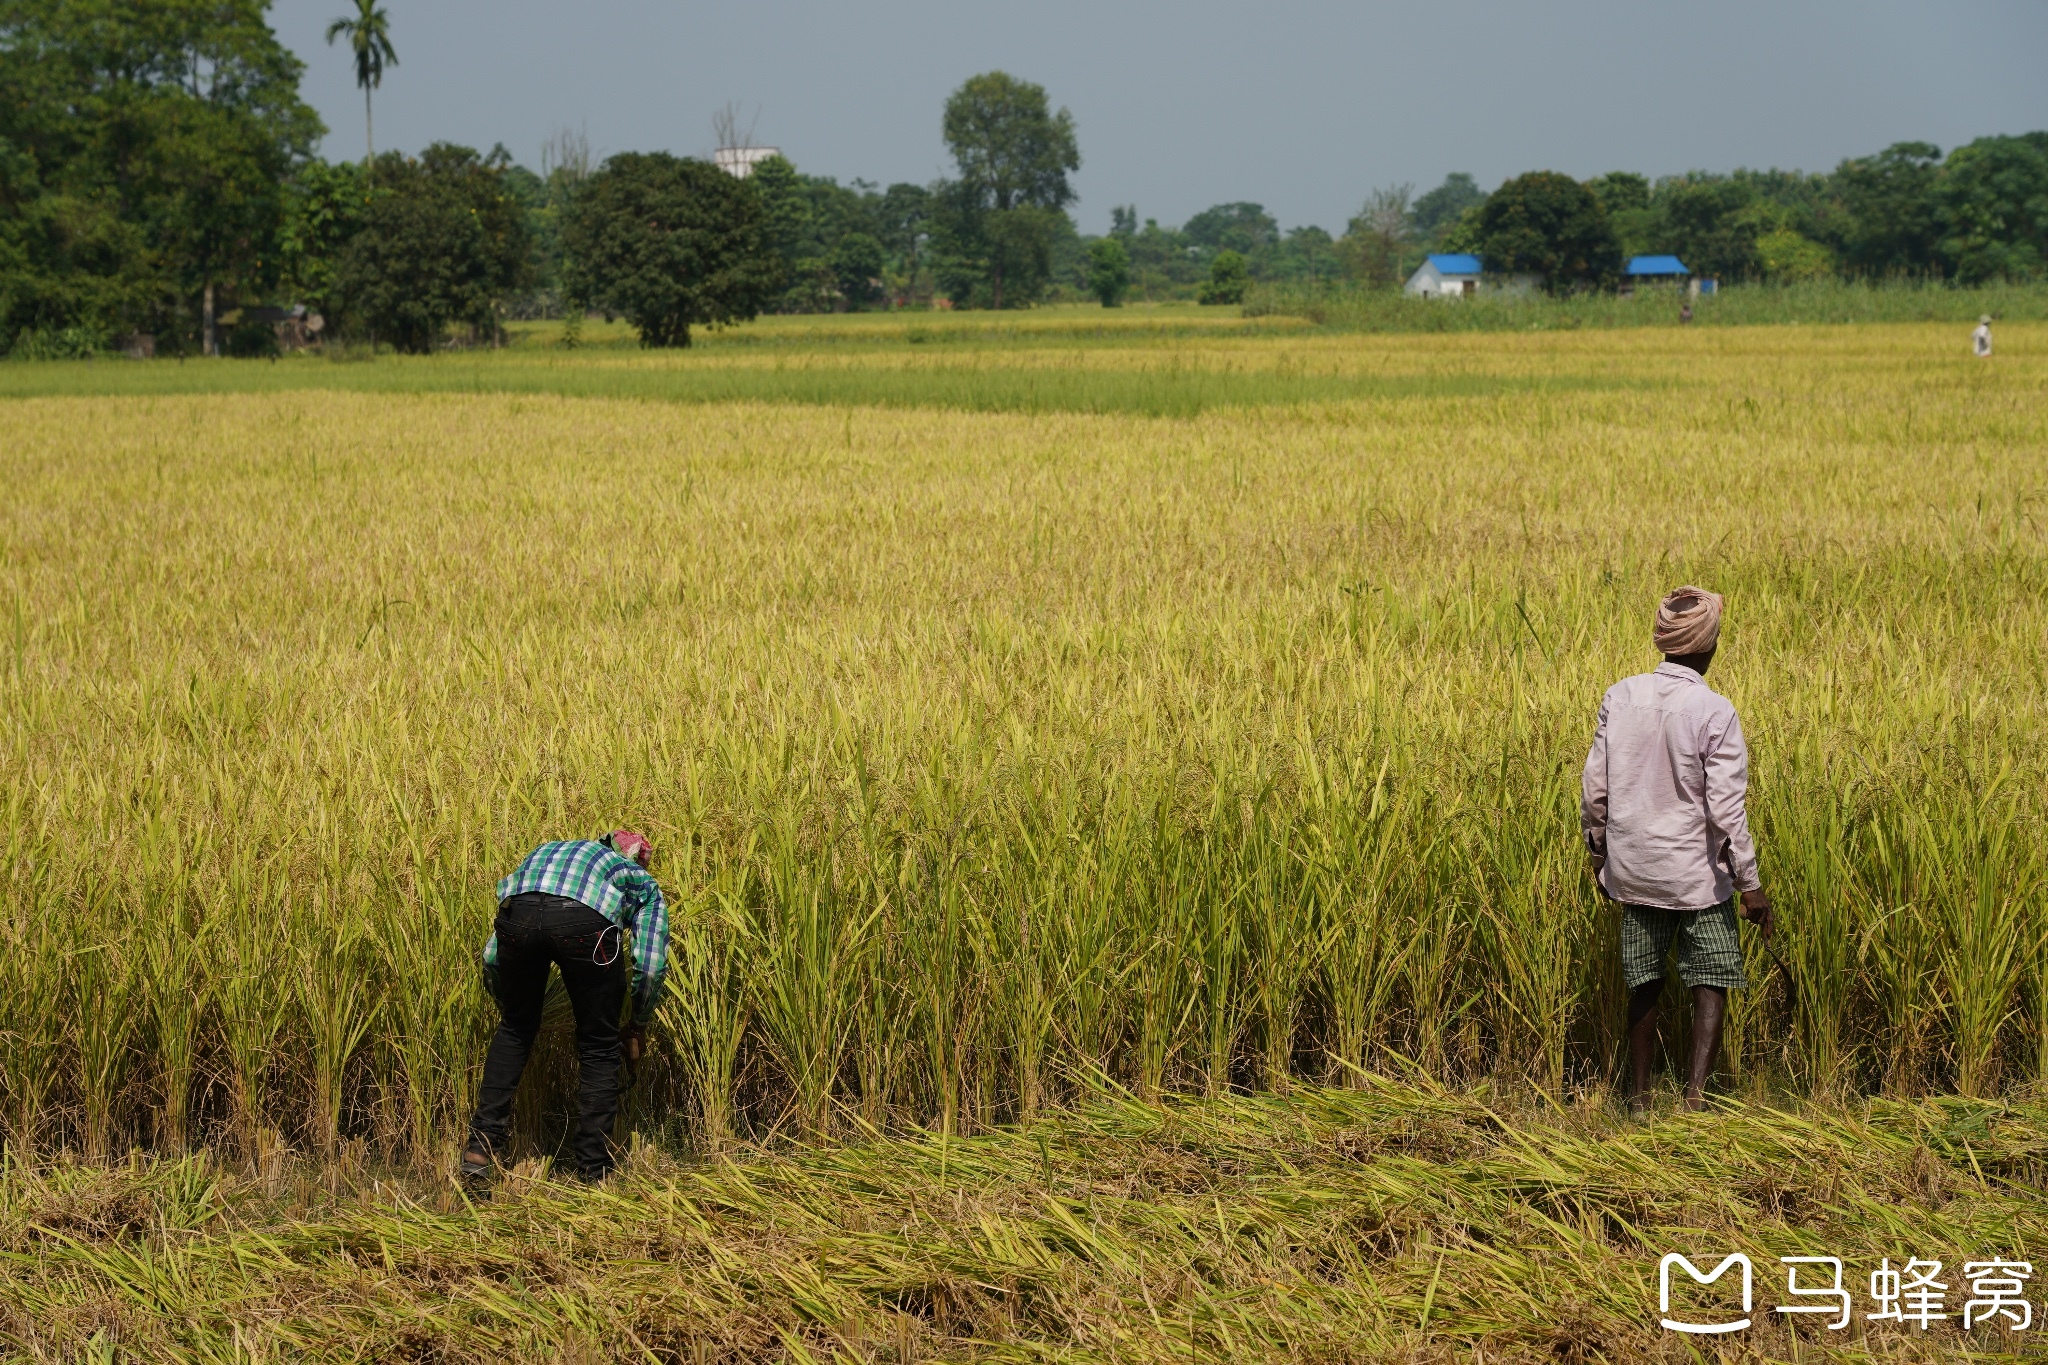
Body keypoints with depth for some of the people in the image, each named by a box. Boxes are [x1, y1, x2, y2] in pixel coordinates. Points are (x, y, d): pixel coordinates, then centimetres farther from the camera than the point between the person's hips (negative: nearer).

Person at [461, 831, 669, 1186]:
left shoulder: (545, 854, 44)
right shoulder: (643, 883, 35)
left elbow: (492, 956, 40)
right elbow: (651, 966, 20)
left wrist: (508, 1008, 54)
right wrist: (638, 1027, 36)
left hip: (519, 912, 3)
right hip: (587, 920, -3)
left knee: (514, 1030, 29)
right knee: (598, 1048, 18)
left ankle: (480, 1149, 21)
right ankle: (594, 1174, 20)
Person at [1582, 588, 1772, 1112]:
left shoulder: (1620, 697, -3)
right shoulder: (1714, 712, -15)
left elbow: (1595, 788, 2)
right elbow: (1725, 808, -15)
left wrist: (1598, 851, 17)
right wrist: (1751, 885, -8)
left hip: (1633, 868, 4)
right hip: (1696, 874, -4)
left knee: (1644, 984, 15)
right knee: (1712, 981, 6)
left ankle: (1638, 1097, 20)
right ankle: (1697, 1090, -9)